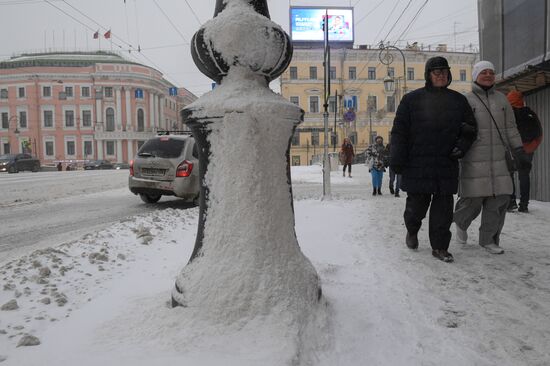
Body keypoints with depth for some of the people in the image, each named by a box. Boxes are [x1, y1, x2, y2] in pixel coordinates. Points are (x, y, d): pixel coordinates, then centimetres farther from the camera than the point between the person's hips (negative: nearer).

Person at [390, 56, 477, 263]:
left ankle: (440, 247, 13)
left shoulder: (458, 100, 12)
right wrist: (397, 160, -9)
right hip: (417, 166, -2)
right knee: (416, 205, 5)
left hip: (447, 165, 3)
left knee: (443, 209, 2)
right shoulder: (412, 99, 2)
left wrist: (462, 145, -2)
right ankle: (412, 231, 34)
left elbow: (470, 128, 18)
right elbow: (399, 131, -2)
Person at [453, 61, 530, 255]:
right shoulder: (465, 100, 1)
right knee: (473, 200, -3)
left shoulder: (501, 99, 14)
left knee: (499, 199, 1)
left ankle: (489, 239, 15)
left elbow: (510, 127, 17)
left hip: (498, 160, 5)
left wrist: (518, 148, 10)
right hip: (474, 161, -4)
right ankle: (461, 223, 29)